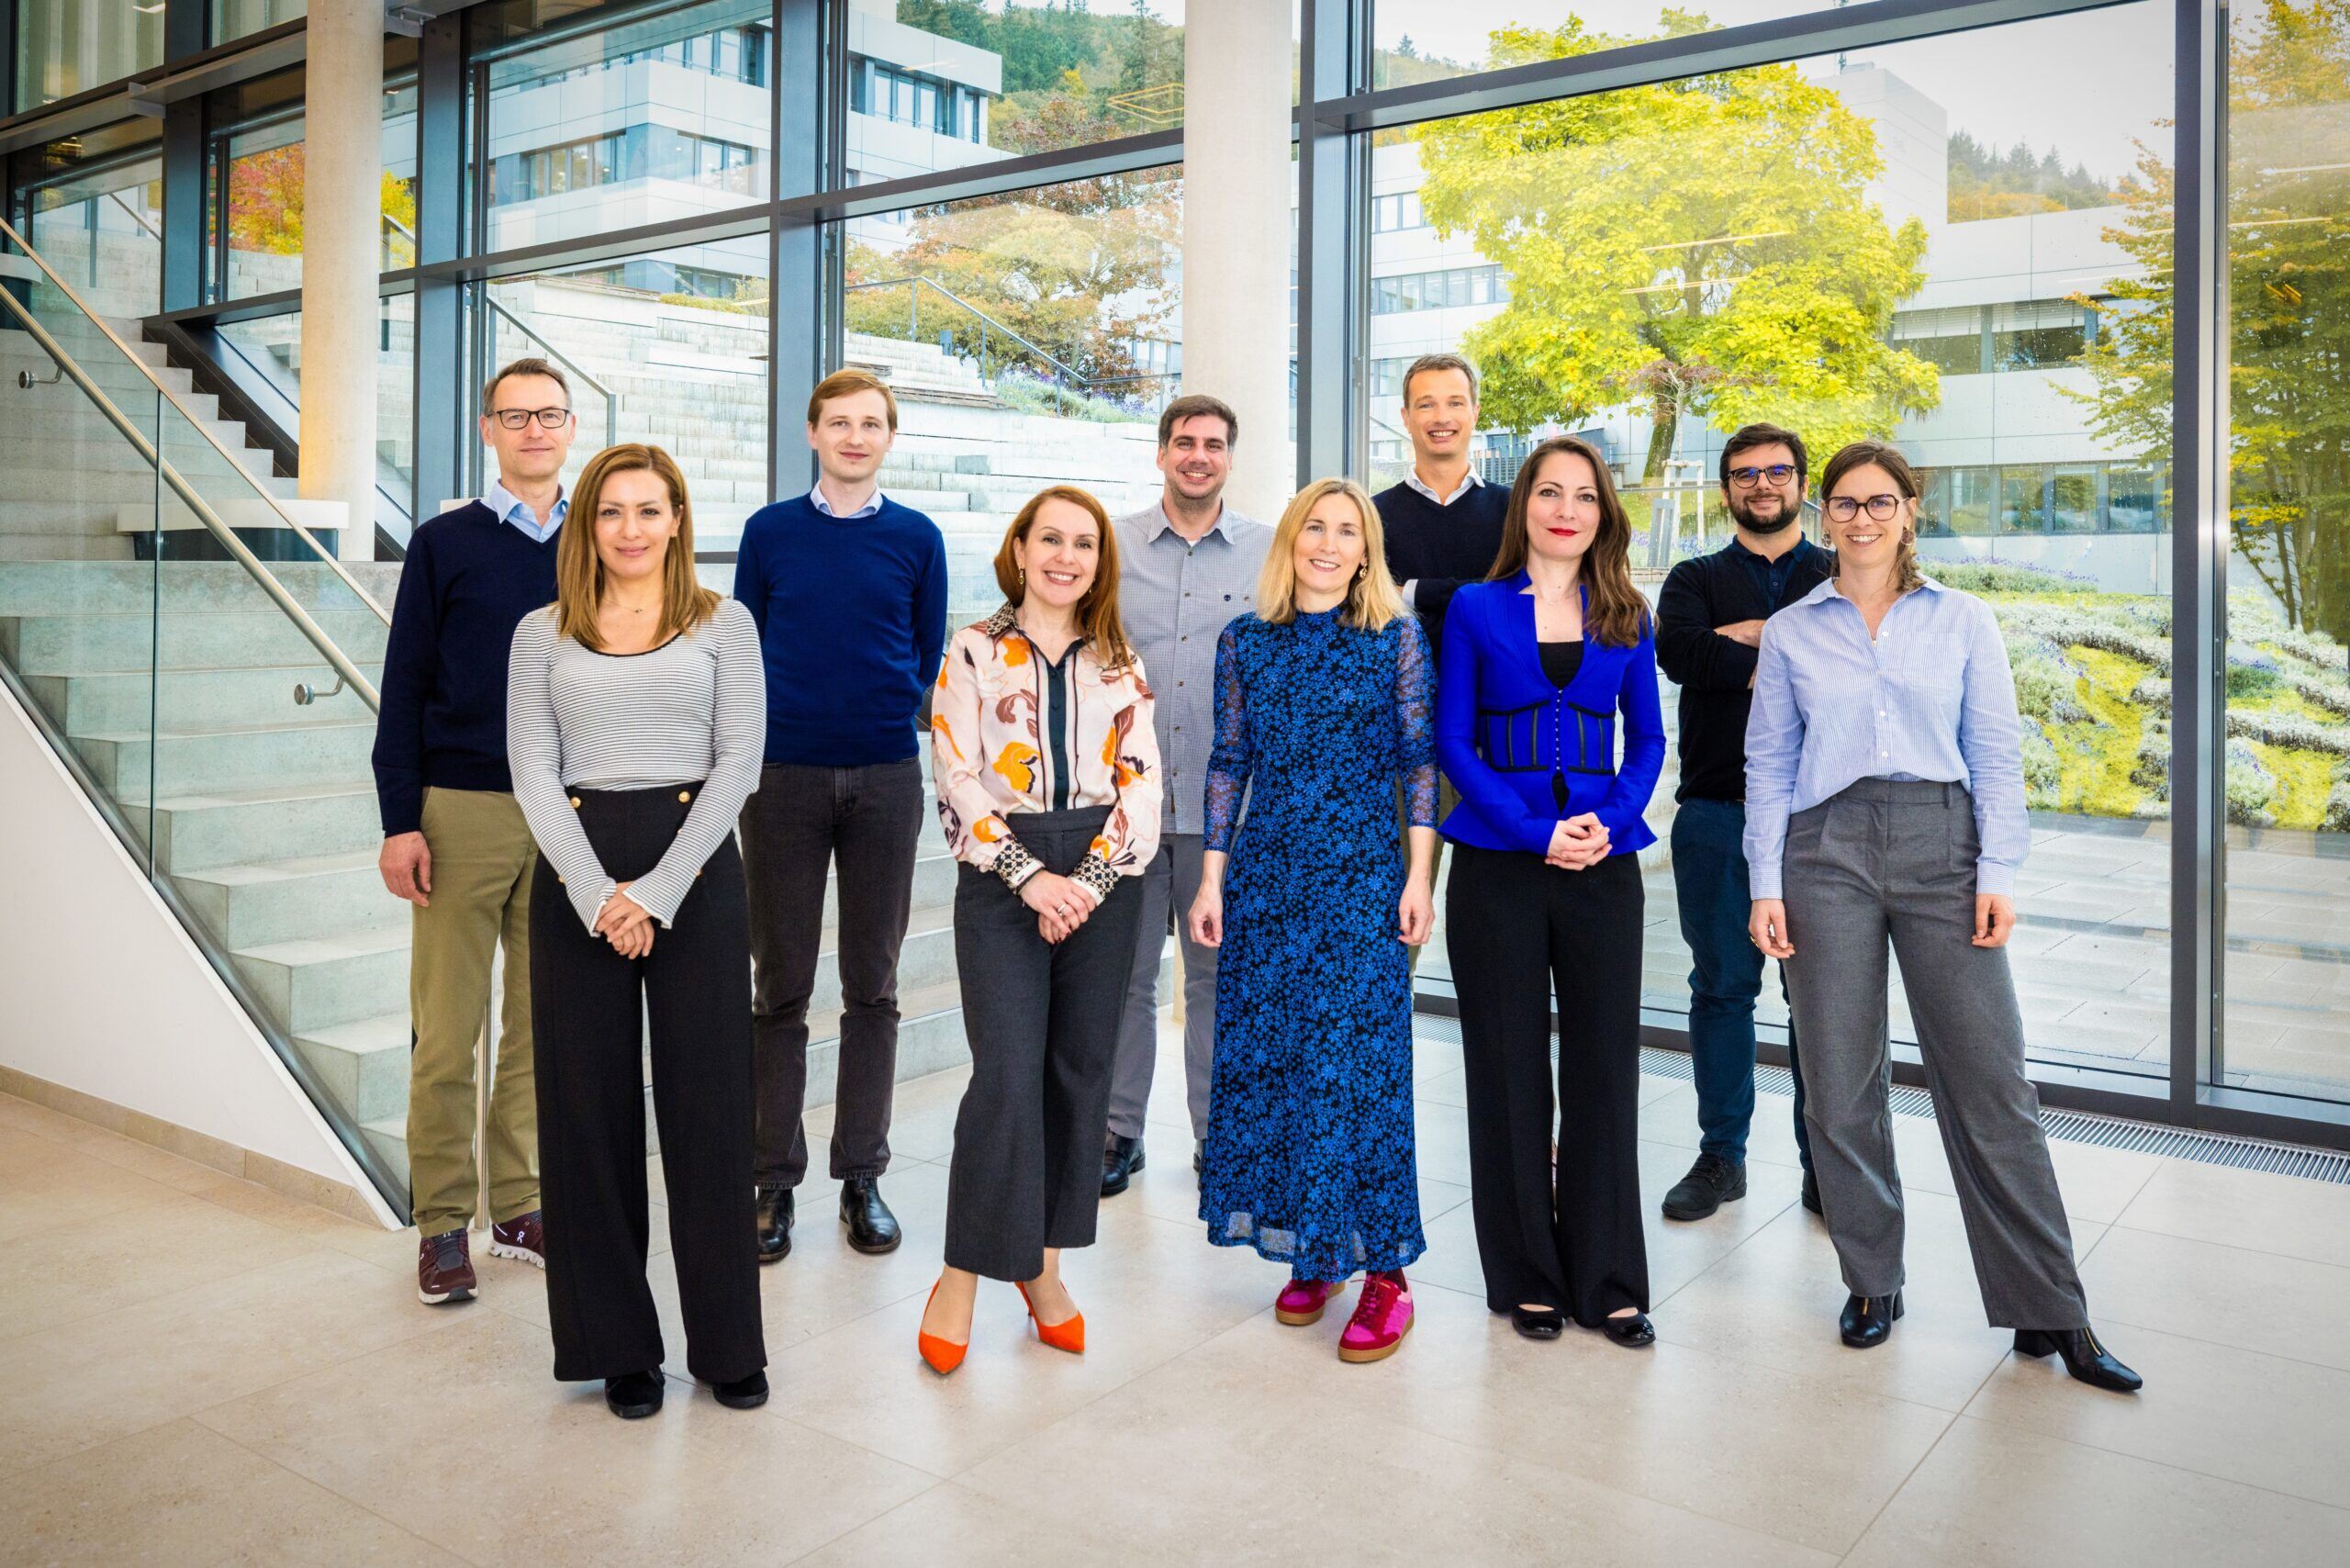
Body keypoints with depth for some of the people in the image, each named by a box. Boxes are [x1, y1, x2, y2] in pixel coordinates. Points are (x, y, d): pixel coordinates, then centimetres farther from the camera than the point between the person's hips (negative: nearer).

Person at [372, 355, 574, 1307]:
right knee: (447, 1031, 1)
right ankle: (443, 1221, 13)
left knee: (542, 1026, 8)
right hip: (463, 810, -2)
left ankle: (520, 1207, 20)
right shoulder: (444, 544, 3)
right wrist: (400, 821, -6)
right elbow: (404, 689, 2)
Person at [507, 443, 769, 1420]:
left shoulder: (724, 626, 6)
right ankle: (619, 1347, 19)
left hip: (695, 869, -1)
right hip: (577, 876, 1)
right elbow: (533, 771, 2)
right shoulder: (543, 635, 10)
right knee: (590, 1108, 5)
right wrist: (597, 892, -11)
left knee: (708, 1103, 2)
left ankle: (726, 1342, 17)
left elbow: (737, 763, -1)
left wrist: (658, 890, -10)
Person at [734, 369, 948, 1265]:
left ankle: (862, 1176, 17)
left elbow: (929, 655, 12)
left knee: (872, 986, 7)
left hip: (885, 778, 1)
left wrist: (888, 717, 3)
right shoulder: (769, 532, 5)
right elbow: (743, 646, 10)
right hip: (784, 777, 0)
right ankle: (775, 1179, 14)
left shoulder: (916, 539, 5)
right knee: (782, 987, 4)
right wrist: (772, 724, 3)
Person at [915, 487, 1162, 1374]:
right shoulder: (974, 654, 3)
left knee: (1081, 1071, 7)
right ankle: (966, 1271, 6)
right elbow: (958, 780, -5)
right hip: (1002, 880, -3)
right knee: (1008, 1075, -10)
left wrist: (1089, 879, -10)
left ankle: (1043, 1260, 21)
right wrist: (1030, 876, -14)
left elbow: (1141, 784, 4)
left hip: (1102, 878, 3)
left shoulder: (1120, 663, 10)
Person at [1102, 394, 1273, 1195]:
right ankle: (1120, 1130, 21)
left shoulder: (1270, 553, 5)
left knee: (1219, 971, 9)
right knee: (1125, 972, 7)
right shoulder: (1112, 545, 5)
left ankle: (1218, 1131, 23)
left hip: (1228, 802, 0)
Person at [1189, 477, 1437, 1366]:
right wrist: (1212, 878, 6)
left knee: (1356, 1061, -5)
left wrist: (1419, 876, -6)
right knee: (1267, 1058, 6)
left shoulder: (1395, 639, 1)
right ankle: (1308, 1253, 22)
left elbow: (1420, 761, 1)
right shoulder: (1244, 642, 8)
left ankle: (1382, 1268, 7)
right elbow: (1229, 762, 10)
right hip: (1266, 875, 3)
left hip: (1361, 876, -3)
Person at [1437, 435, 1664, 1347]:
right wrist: (1536, 830, -13)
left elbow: (1647, 739, 10)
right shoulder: (1476, 608, 2)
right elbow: (1453, 741, -1)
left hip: (1602, 863, 2)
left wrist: (1610, 820, -9)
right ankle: (1527, 1279, 18)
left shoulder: (1626, 617, 9)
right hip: (1498, 864, -2)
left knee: (1605, 1065, 5)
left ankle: (1608, 1281, 18)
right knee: (1509, 1068, 4)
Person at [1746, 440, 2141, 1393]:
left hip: (1941, 846, -1)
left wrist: (1998, 870, -4)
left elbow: (1996, 754, 6)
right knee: (1840, 1088, 4)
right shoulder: (1790, 633, 10)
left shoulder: (1963, 621, 9)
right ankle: (1872, 1284, 21)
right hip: (1828, 852, 1)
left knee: (1989, 1082, -2)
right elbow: (1768, 765, 8)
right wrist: (1766, 884, 0)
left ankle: (2048, 1313, 9)